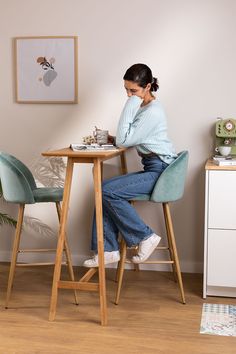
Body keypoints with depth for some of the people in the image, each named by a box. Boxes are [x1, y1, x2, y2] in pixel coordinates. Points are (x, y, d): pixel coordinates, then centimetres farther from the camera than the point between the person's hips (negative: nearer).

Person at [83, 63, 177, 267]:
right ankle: (108, 250, 0)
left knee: (109, 192, -19)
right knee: (104, 190, -3)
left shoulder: (153, 112, -18)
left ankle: (146, 237, -6)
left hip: (160, 170, -9)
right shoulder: (143, 106, 12)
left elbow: (123, 141, -19)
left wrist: (130, 106, -18)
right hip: (152, 168, 9)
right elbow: (127, 139, 19)